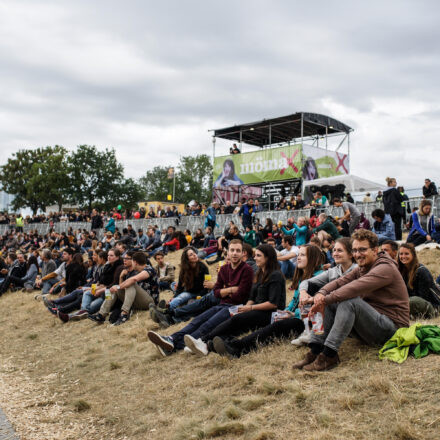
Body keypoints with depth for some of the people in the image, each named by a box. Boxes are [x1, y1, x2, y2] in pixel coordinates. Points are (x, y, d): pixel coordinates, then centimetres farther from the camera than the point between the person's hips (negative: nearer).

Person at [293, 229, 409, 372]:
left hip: (392, 326, -9)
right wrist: (321, 293, -18)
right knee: (329, 303, -3)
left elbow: (355, 288, -29)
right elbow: (340, 282, 3)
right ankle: (315, 350, -13)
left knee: (349, 301, -31)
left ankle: (329, 355, -31)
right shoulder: (362, 268, 14)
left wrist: (325, 300, -25)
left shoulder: (385, 268, -16)